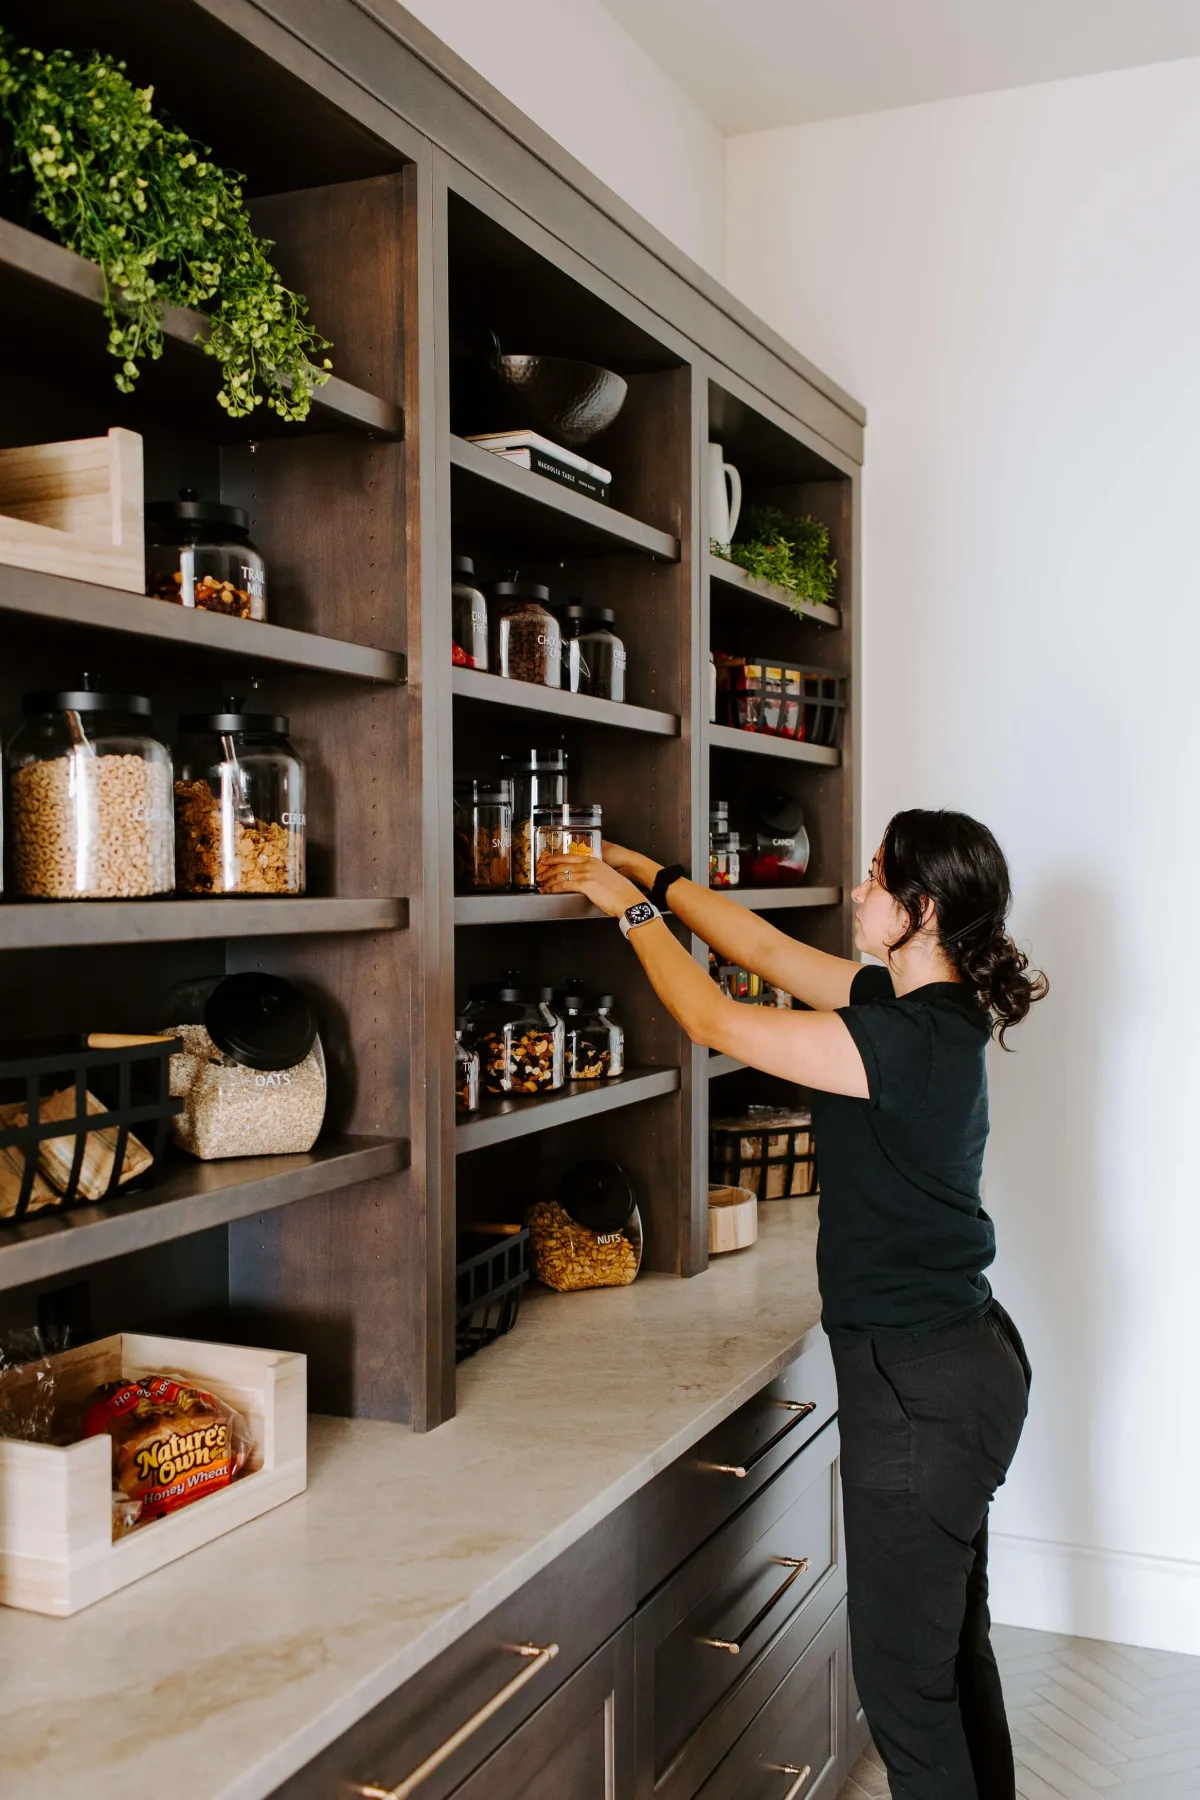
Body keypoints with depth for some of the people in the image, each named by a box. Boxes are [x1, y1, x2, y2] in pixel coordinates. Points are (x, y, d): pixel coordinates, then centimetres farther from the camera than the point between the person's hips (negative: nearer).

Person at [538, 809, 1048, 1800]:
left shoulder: (915, 1040, -24)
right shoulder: (919, 1006, 4)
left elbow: (716, 1021, -19)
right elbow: (771, 949, 12)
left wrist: (633, 907, -6)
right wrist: (655, 875, 12)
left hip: (921, 1383, -10)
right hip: (962, 1357, 10)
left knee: (903, 1671, 4)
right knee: (952, 1640, 24)